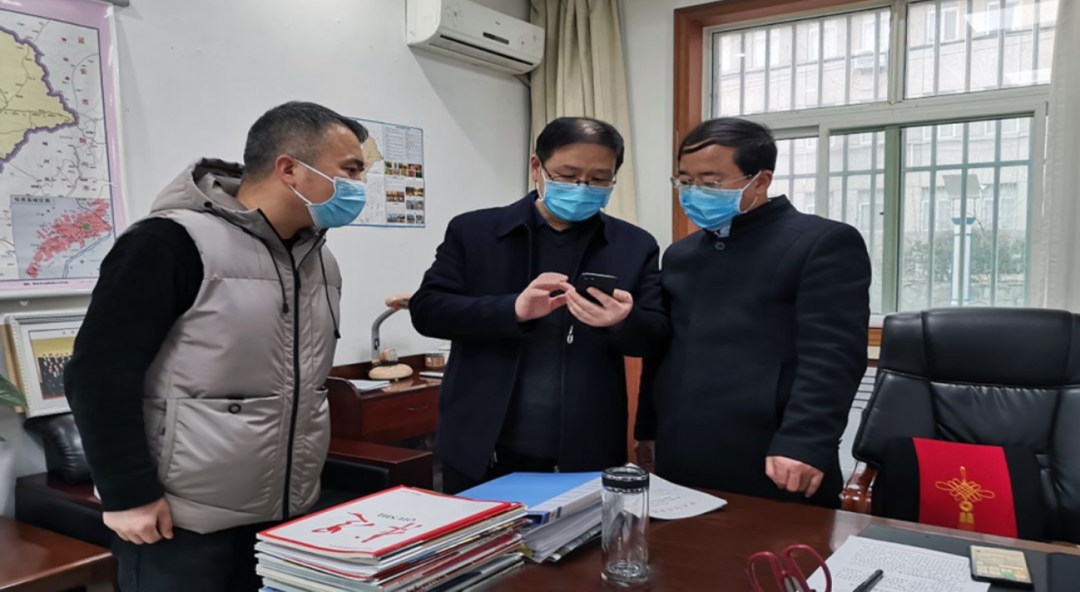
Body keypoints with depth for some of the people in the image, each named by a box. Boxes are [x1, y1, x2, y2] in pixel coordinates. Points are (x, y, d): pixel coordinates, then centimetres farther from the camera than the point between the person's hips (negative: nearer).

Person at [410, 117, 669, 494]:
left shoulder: (635, 246, 3)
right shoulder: (473, 231, 1)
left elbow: (657, 337, 0)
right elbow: (426, 310, -6)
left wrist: (622, 321, -24)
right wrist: (513, 309, -23)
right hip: (481, 455, 0)